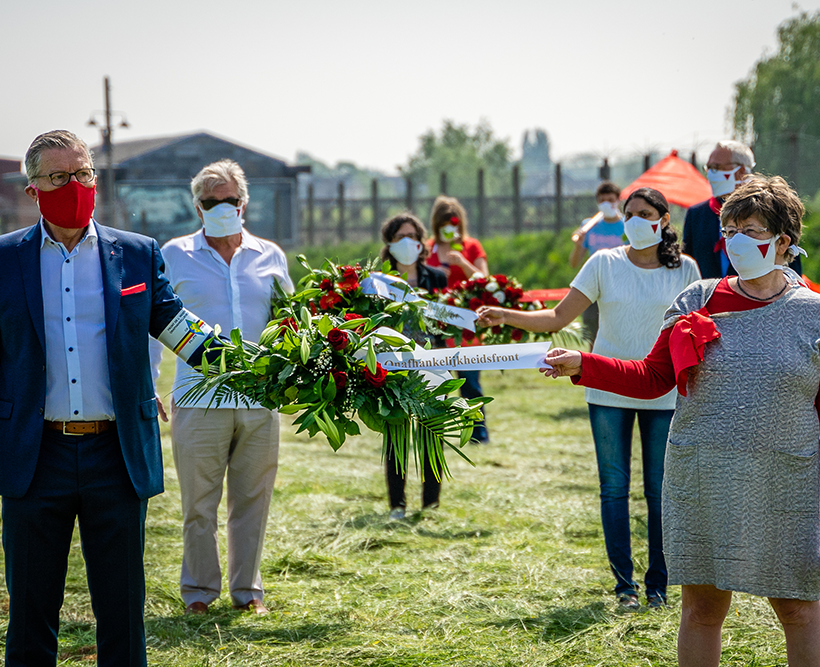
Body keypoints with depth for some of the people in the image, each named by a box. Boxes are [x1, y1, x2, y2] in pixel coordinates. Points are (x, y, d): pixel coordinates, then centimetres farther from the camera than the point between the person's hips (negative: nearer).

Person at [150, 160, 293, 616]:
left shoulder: (270, 256, 11)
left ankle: (247, 588, 21)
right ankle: (199, 588, 18)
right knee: (199, 502, 2)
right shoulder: (175, 256, 5)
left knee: (252, 499, 8)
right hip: (200, 400, -2)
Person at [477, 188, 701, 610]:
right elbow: (559, 317, -2)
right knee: (614, 487, 3)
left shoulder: (684, 269, 2)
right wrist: (506, 317, -15)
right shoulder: (604, 263, 0)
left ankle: (657, 584, 14)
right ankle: (624, 584, 11)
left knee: (660, 490, 2)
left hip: (663, 393, 0)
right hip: (609, 392, 0)